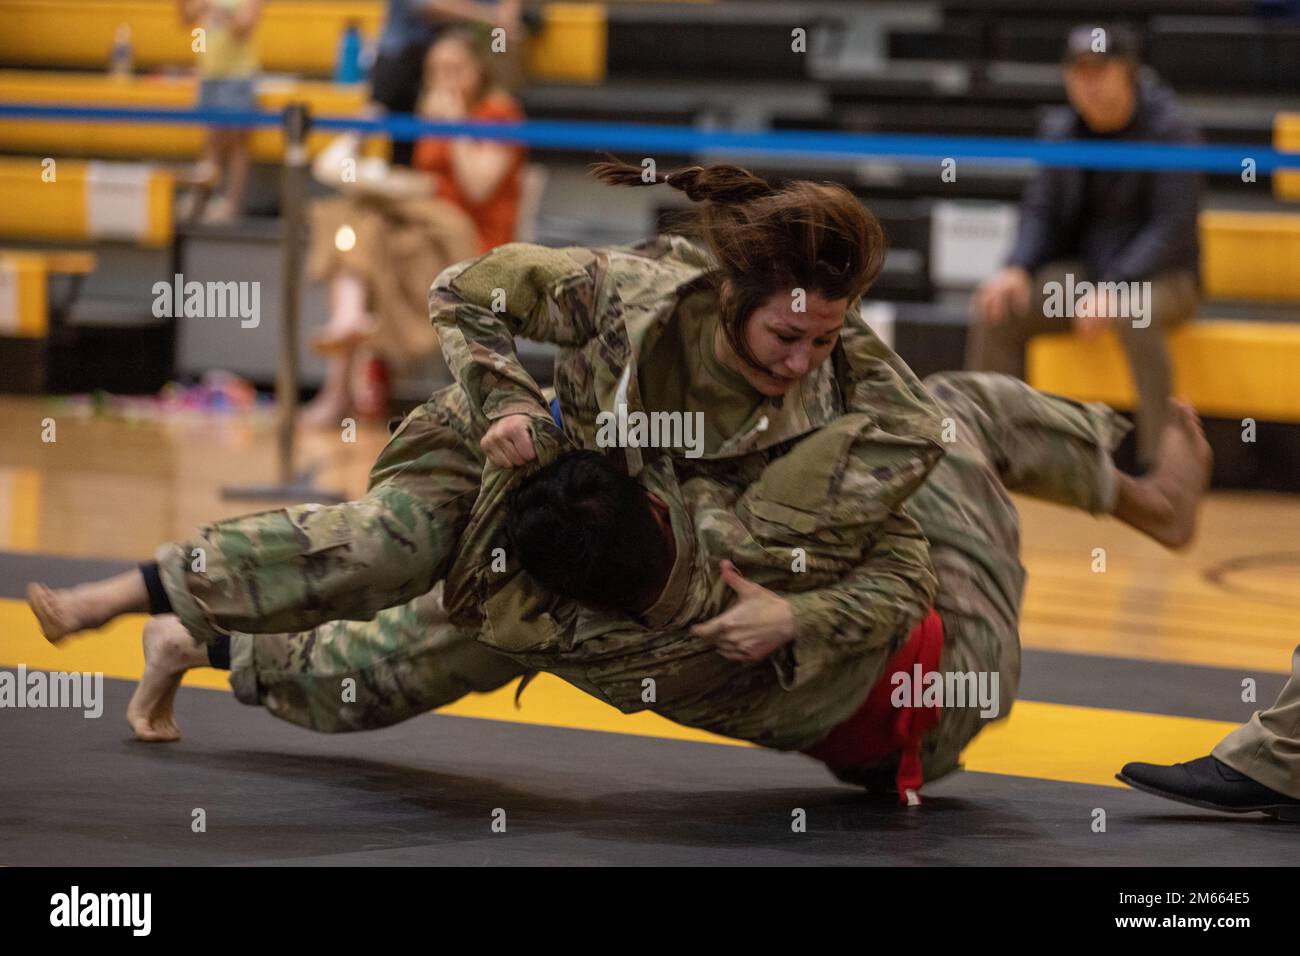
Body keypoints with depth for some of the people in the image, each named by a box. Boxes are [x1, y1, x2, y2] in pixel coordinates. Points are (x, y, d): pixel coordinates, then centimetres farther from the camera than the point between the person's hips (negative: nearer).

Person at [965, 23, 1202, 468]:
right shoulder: (1061, 130, 6)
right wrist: (1016, 269, -14)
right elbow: (1041, 210, 7)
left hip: (1160, 275, -5)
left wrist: (1114, 289, -30)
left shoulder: (1171, 131, -11)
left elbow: (1171, 228, -17)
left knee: (1133, 312, -40)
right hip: (1082, 270, 5)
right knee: (995, 310, -20)